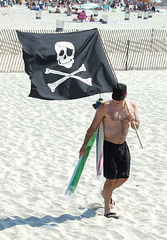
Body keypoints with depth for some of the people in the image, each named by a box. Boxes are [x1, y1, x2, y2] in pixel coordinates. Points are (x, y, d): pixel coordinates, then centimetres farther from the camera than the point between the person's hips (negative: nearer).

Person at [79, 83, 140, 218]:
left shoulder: (131, 106, 1)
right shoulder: (105, 107, -13)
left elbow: (137, 126, 12)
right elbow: (93, 127, -7)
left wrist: (133, 121, -12)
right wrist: (84, 145, -9)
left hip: (123, 146, 5)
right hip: (108, 146, -5)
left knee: (124, 177, 11)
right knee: (111, 179, -6)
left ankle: (106, 192, 40)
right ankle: (107, 209, 9)